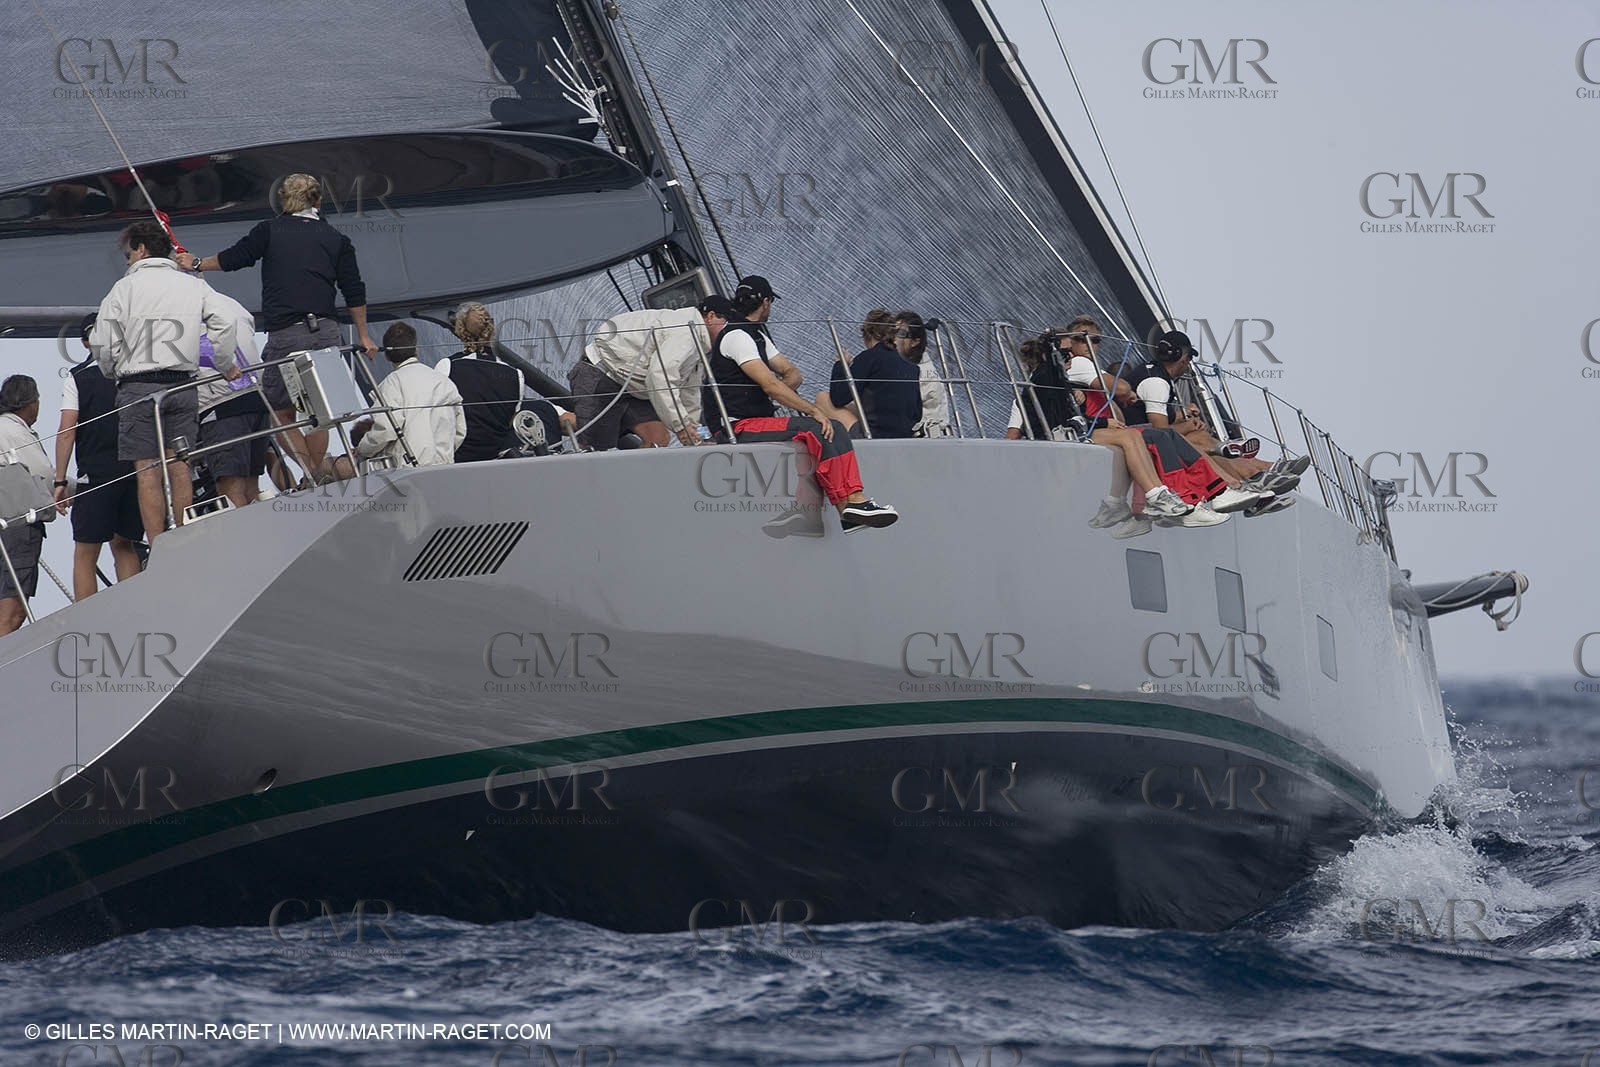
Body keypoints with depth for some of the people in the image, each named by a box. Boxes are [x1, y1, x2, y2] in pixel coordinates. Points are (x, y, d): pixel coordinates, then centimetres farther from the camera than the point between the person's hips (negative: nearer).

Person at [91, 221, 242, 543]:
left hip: (138, 386, -4)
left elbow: (103, 344, -3)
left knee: (148, 471, -4)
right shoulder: (192, 285, 8)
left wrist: (112, 373, 18)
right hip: (182, 384, 4)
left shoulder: (125, 288, -2)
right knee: (179, 467, 6)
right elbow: (225, 323, -1)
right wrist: (226, 366, 12)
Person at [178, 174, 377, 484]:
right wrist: (363, 336, 23)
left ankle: (313, 474, -10)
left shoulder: (270, 231, 5)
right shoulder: (336, 239, 12)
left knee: (280, 412, 4)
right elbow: (355, 292, 12)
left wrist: (196, 263, 30)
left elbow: (233, 258, 12)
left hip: (285, 335, -3)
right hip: (325, 334, 3)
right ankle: (318, 480, 13)